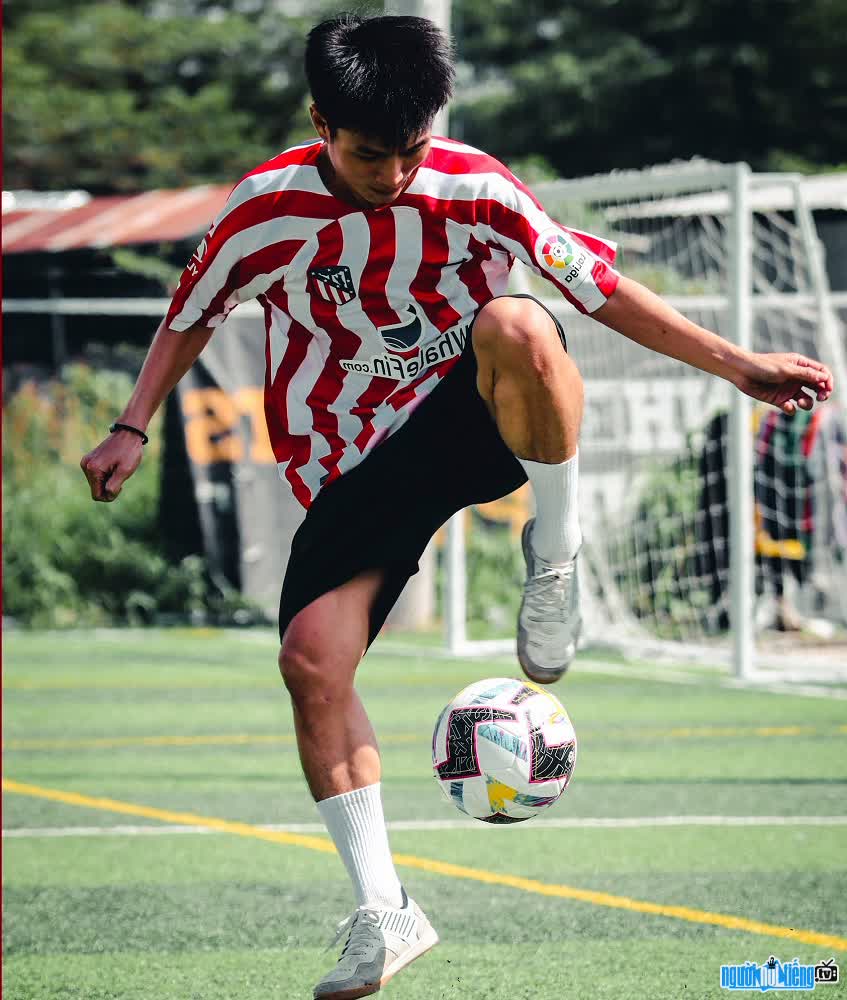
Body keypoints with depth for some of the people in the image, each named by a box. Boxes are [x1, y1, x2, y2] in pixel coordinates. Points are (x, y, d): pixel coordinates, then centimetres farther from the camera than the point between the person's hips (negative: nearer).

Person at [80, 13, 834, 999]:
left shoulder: (474, 188, -9)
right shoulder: (268, 208, -7)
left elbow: (598, 285, -1)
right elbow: (193, 313, 11)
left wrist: (737, 365, -4)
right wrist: (132, 429, 2)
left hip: (470, 421, -2)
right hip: (351, 466, 2)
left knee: (518, 325, -37)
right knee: (311, 656, -18)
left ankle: (555, 555, -16)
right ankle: (382, 915, -6)